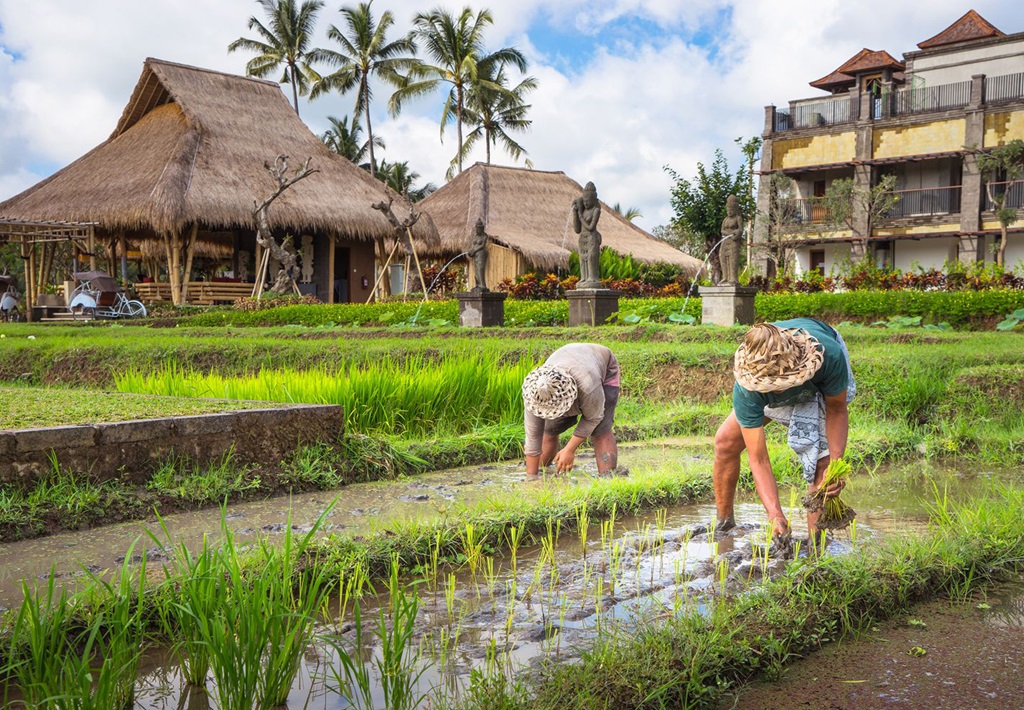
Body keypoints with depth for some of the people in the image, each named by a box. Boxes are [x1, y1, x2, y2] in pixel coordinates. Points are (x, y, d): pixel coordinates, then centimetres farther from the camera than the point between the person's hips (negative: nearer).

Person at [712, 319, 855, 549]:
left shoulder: (830, 355, -44)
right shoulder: (746, 390, -41)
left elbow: (837, 409, -23)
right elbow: (758, 459, -35)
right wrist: (775, 515, -47)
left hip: (823, 383, -1)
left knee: (821, 459, -21)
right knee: (726, 441, -7)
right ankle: (723, 525, 13)